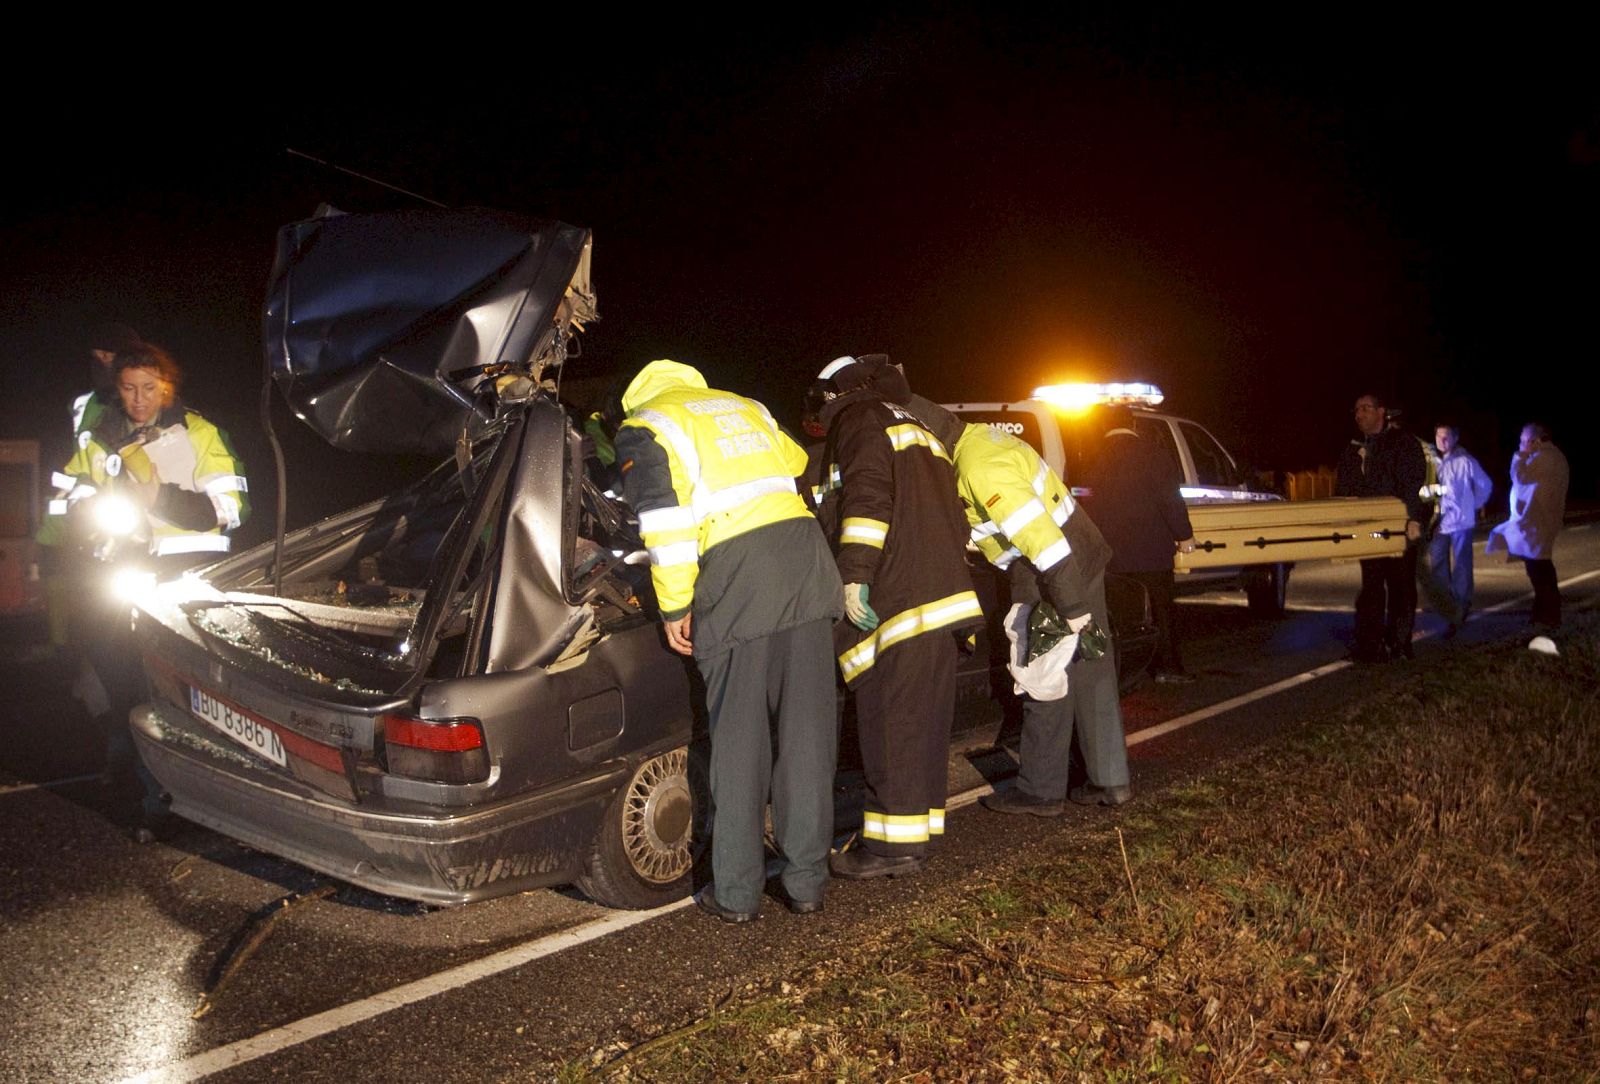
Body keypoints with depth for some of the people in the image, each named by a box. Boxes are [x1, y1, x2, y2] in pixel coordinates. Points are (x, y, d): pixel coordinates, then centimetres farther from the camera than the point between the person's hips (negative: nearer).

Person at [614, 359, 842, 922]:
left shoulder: (643, 427, 9)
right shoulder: (742, 406, 26)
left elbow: (663, 516, -4)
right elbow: (795, 463, 34)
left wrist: (674, 605, 0)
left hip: (736, 575, -5)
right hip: (806, 555, 5)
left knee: (739, 740, 4)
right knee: (808, 731, 8)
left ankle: (736, 891, 13)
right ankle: (806, 880, 16)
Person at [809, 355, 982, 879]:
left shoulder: (858, 419, 4)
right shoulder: (917, 431, 31)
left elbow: (867, 496, -15)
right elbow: (951, 519, 30)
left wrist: (854, 573, -19)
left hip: (897, 598, -9)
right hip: (942, 595, 9)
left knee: (889, 721, -7)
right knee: (922, 720, 12)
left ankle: (894, 843, -5)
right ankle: (918, 830, 19)